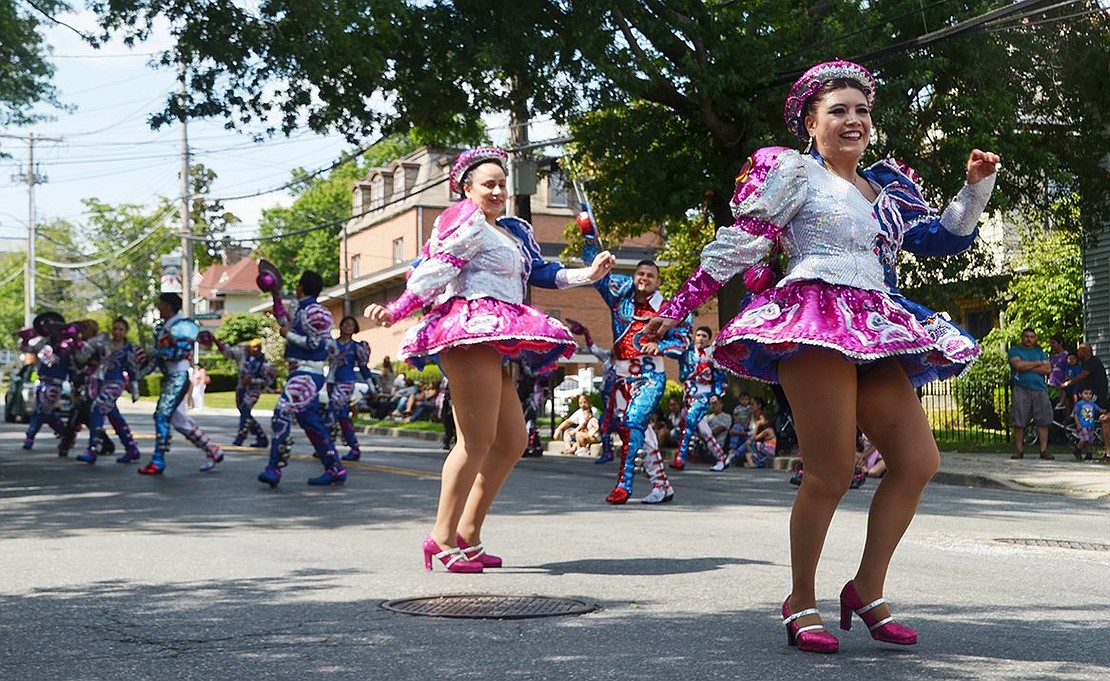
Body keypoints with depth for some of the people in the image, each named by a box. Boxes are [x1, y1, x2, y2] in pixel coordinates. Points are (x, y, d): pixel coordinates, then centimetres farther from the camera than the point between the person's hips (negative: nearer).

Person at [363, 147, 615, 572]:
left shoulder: (515, 231, 24)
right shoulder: (468, 222, -2)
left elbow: (542, 273, 22)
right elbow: (433, 273, -9)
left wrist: (588, 273, 12)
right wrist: (395, 311, -16)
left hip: (495, 345, 10)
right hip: (472, 329, -10)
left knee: (512, 441, 9)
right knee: (478, 439, -14)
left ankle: (467, 535, 13)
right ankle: (443, 539, -9)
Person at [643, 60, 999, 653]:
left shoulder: (887, 187, 23)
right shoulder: (795, 171, 4)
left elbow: (942, 234, 30)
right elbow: (736, 245, 1)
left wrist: (976, 186, 15)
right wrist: (677, 307, -2)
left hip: (873, 333, 7)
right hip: (815, 322, -7)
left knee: (919, 459, -1)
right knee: (831, 475, -11)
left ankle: (867, 589, 10)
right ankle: (801, 602, 5)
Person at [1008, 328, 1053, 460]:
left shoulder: (1040, 352, 19)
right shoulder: (1015, 351, 9)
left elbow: (1048, 369, 4)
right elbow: (1019, 365, -10)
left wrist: (1027, 368, -4)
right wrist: (1038, 363, 0)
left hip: (1040, 390, 3)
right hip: (1021, 389, -3)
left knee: (1043, 422, -3)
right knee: (1019, 423, -6)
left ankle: (1044, 450, -1)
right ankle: (1019, 450, 0)